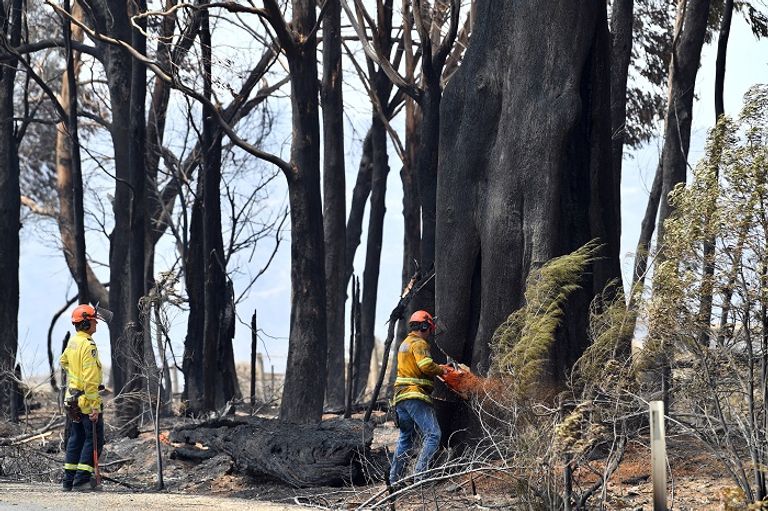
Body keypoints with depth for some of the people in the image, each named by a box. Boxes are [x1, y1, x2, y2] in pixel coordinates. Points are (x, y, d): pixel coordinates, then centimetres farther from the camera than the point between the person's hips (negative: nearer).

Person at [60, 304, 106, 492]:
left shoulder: (72, 342, 8)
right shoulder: (88, 345, -20)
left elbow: (64, 361, 30)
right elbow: (90, 379, -24)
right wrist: (94, 406, -24)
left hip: (73, 398, 9)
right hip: (87, 399, -9)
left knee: (76, 439, 15)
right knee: (94, 439, -2)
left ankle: (69, 480, 17)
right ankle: (82, 479, -5)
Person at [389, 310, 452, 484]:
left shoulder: (405, 343, 23)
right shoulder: (419, 343, -7)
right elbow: (426, 365, -21)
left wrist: (437, 368, 16)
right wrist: (440, 370, -3)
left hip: (400, 396, 10)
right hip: (416, 395, -10)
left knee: (406, 438, 16)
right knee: (433, 434, -13)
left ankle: (394, 479, 16)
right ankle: (420, 475, -24)